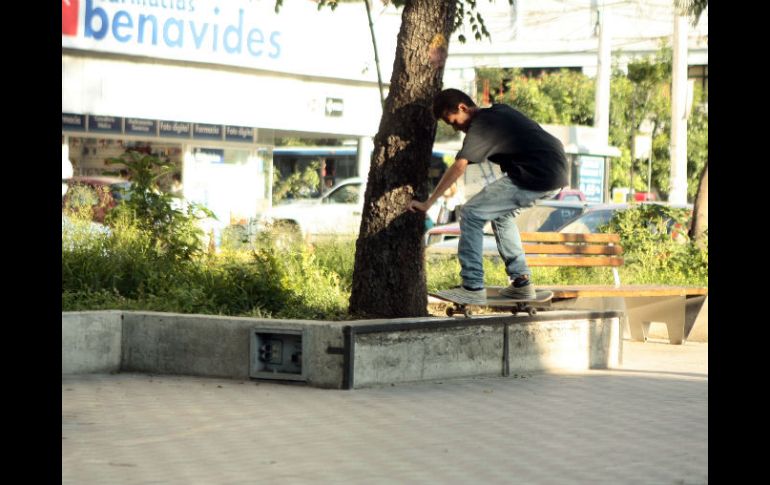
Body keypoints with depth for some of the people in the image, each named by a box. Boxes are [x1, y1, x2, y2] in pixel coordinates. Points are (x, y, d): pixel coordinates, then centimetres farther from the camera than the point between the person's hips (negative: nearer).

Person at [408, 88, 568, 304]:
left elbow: (459, 167, -17)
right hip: (557, 173, 10)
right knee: (502, 213, 27)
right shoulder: (499, 110, 19)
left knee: (471, 213, -5)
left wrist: (428, 203, -17)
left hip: (536, 177, -10)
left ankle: (473, 287, -5)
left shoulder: (481, 126, -8)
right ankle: (521, 282, 23)